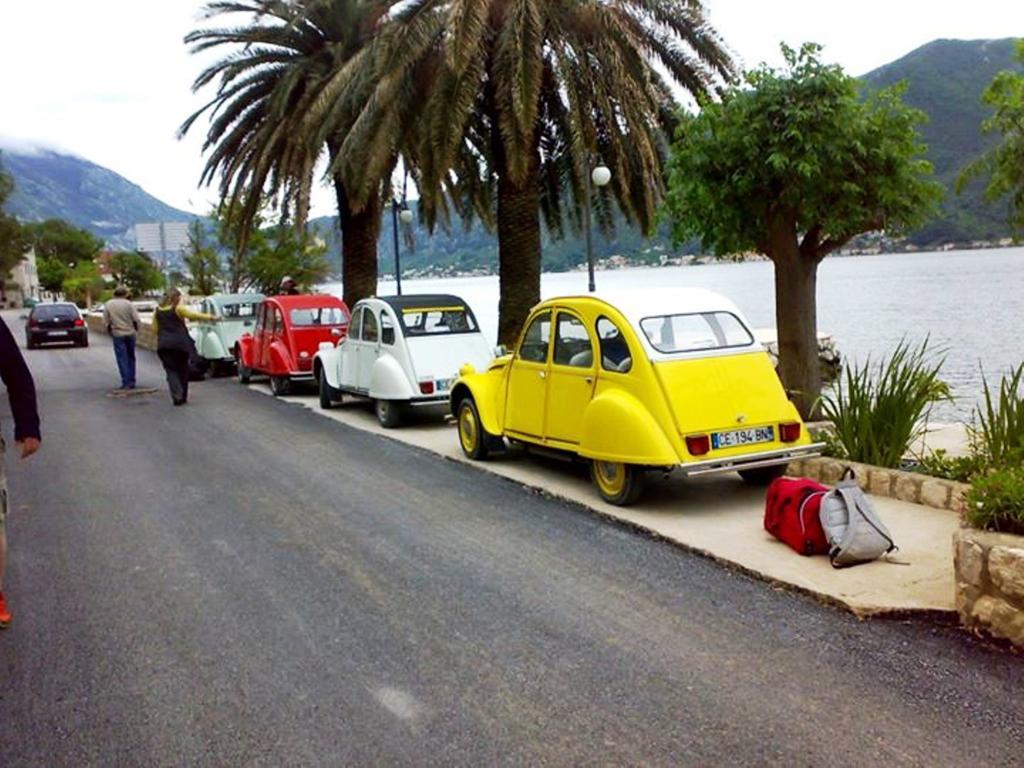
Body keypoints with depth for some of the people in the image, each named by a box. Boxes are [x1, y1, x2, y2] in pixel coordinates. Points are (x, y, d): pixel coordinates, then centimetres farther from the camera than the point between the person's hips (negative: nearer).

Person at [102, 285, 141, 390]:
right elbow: (136, 319, -8)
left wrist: (110, 333, 13)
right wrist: (136, 329, 10)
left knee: (122, 359, 2)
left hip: (117, 335, -1)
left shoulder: (108, 305, 0)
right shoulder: (129, 304, -4)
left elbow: (106, 322, -1)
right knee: (131, 358, 13)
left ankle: (126, 383, -2)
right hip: (130, 333, 1)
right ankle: (131, 382, 15)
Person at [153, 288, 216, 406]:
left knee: (171, 370, 1)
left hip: (164, 345, 3)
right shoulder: (178, 308, -5)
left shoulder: (158, 310, 9)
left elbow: (155, 328, 12)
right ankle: (183, 397, 15)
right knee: (182, 370, 10)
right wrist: (210, 317, -10)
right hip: (180, 343, -3)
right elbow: (193, 315, -13)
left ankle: (177, 395, -18)